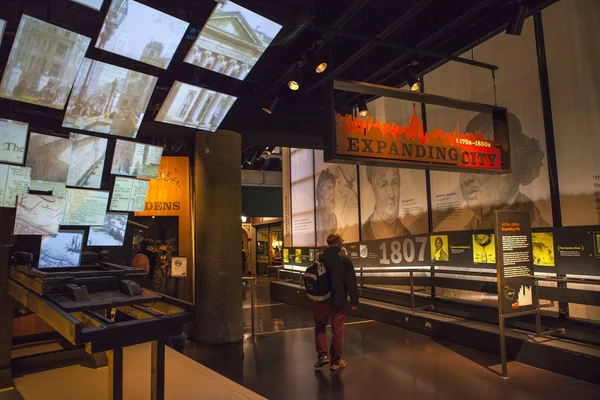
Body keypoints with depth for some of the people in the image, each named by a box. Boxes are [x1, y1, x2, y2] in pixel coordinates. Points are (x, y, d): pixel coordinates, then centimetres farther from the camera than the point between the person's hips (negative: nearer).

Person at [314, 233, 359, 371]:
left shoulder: (319, 258, -5)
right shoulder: (345, 259, -11)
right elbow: (351, 282, -10)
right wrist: (354, 301, -2)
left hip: (322, 299, 2)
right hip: (338, 300, -1)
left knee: (320, 327, 20)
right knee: (337, 331, 10)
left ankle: (322, 355, 10)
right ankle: (335, 361, 19)